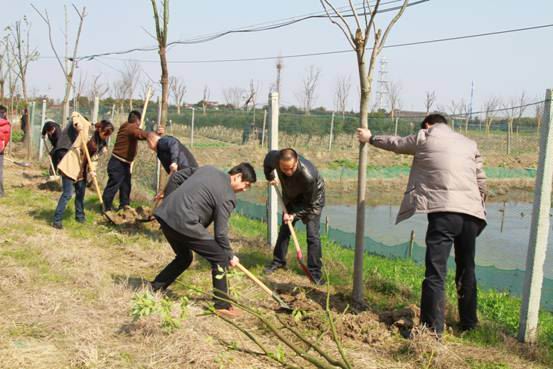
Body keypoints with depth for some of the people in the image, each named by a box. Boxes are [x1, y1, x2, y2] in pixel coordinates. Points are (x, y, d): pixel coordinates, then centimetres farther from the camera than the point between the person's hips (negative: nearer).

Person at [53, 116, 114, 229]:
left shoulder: (102, 143, 4)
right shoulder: (87, 128, -13)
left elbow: (94, 156, 5)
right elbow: (75, 114, -7)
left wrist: (92, 169, -11)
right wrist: (77, 123, -28)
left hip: (82, 169, 7)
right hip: (70, 165, -7)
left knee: (81, 193, 15)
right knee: (67, 194, -9)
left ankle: (79, 216, 34)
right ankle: (57, 220, -2)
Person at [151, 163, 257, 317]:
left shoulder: (208, 169, 16)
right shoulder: (227, 196, -7)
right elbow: (220, 233, -4)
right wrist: (230, 256, 10)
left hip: (165, 214, 9)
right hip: (184, 223, -9)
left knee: (184, 258, 28)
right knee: (220, 258, 2)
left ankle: (154, 288, 27)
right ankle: (222, 305, 6)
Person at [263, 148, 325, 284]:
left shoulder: (308, 175, -43)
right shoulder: (274, 158, -32)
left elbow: (310, 204, -27)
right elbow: (268, 160, -2)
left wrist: (295, 215, -25)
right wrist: (270, 177, 5)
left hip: (312, 198, -5)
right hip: (291, 197, 5)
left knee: (313, 235, -9)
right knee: (284, 229, 12)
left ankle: (315, 271, 0)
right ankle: (278, 261, 27)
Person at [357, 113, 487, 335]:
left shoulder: (425, 137, 11)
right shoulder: (469, 144, 21)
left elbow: (395, 143, 26)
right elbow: (481, 182, 17)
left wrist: (370, 138, 42)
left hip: (444, 212, -5)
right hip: (471, 213, 5)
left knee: (435, 273, -6)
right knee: (466, 270, 18)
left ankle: (432, 329, -8)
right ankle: (469, 323, 29)